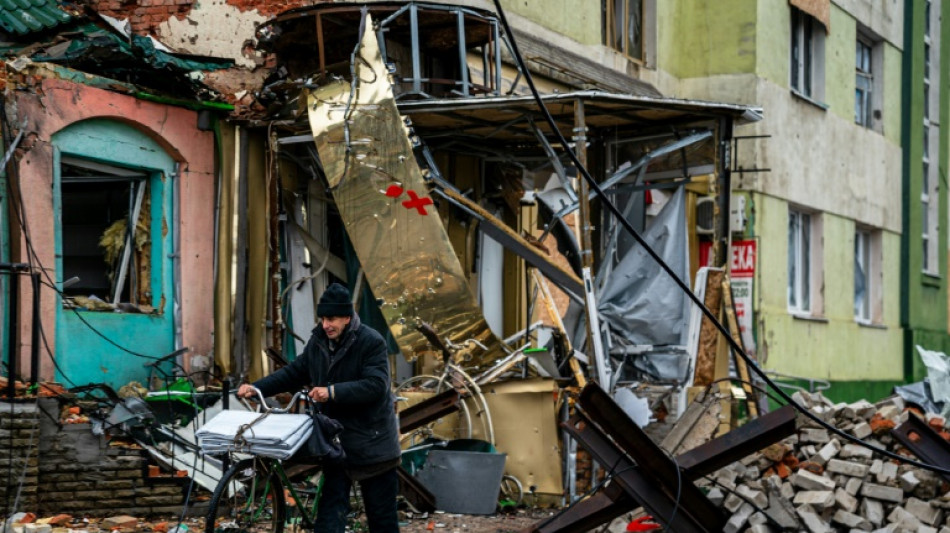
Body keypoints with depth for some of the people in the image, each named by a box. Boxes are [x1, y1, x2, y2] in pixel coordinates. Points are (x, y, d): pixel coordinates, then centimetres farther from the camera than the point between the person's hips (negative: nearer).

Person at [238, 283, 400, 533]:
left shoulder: (371, 342, -16)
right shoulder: (318, 342, 3)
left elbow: (376, 385, -26)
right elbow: (294, 373, 12)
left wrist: (333, 392, -32)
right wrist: (257, 387, 0)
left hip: (372, 442, -5)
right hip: (336, 441, 5)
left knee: (381, 513, 6)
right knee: (330, 512, 2)